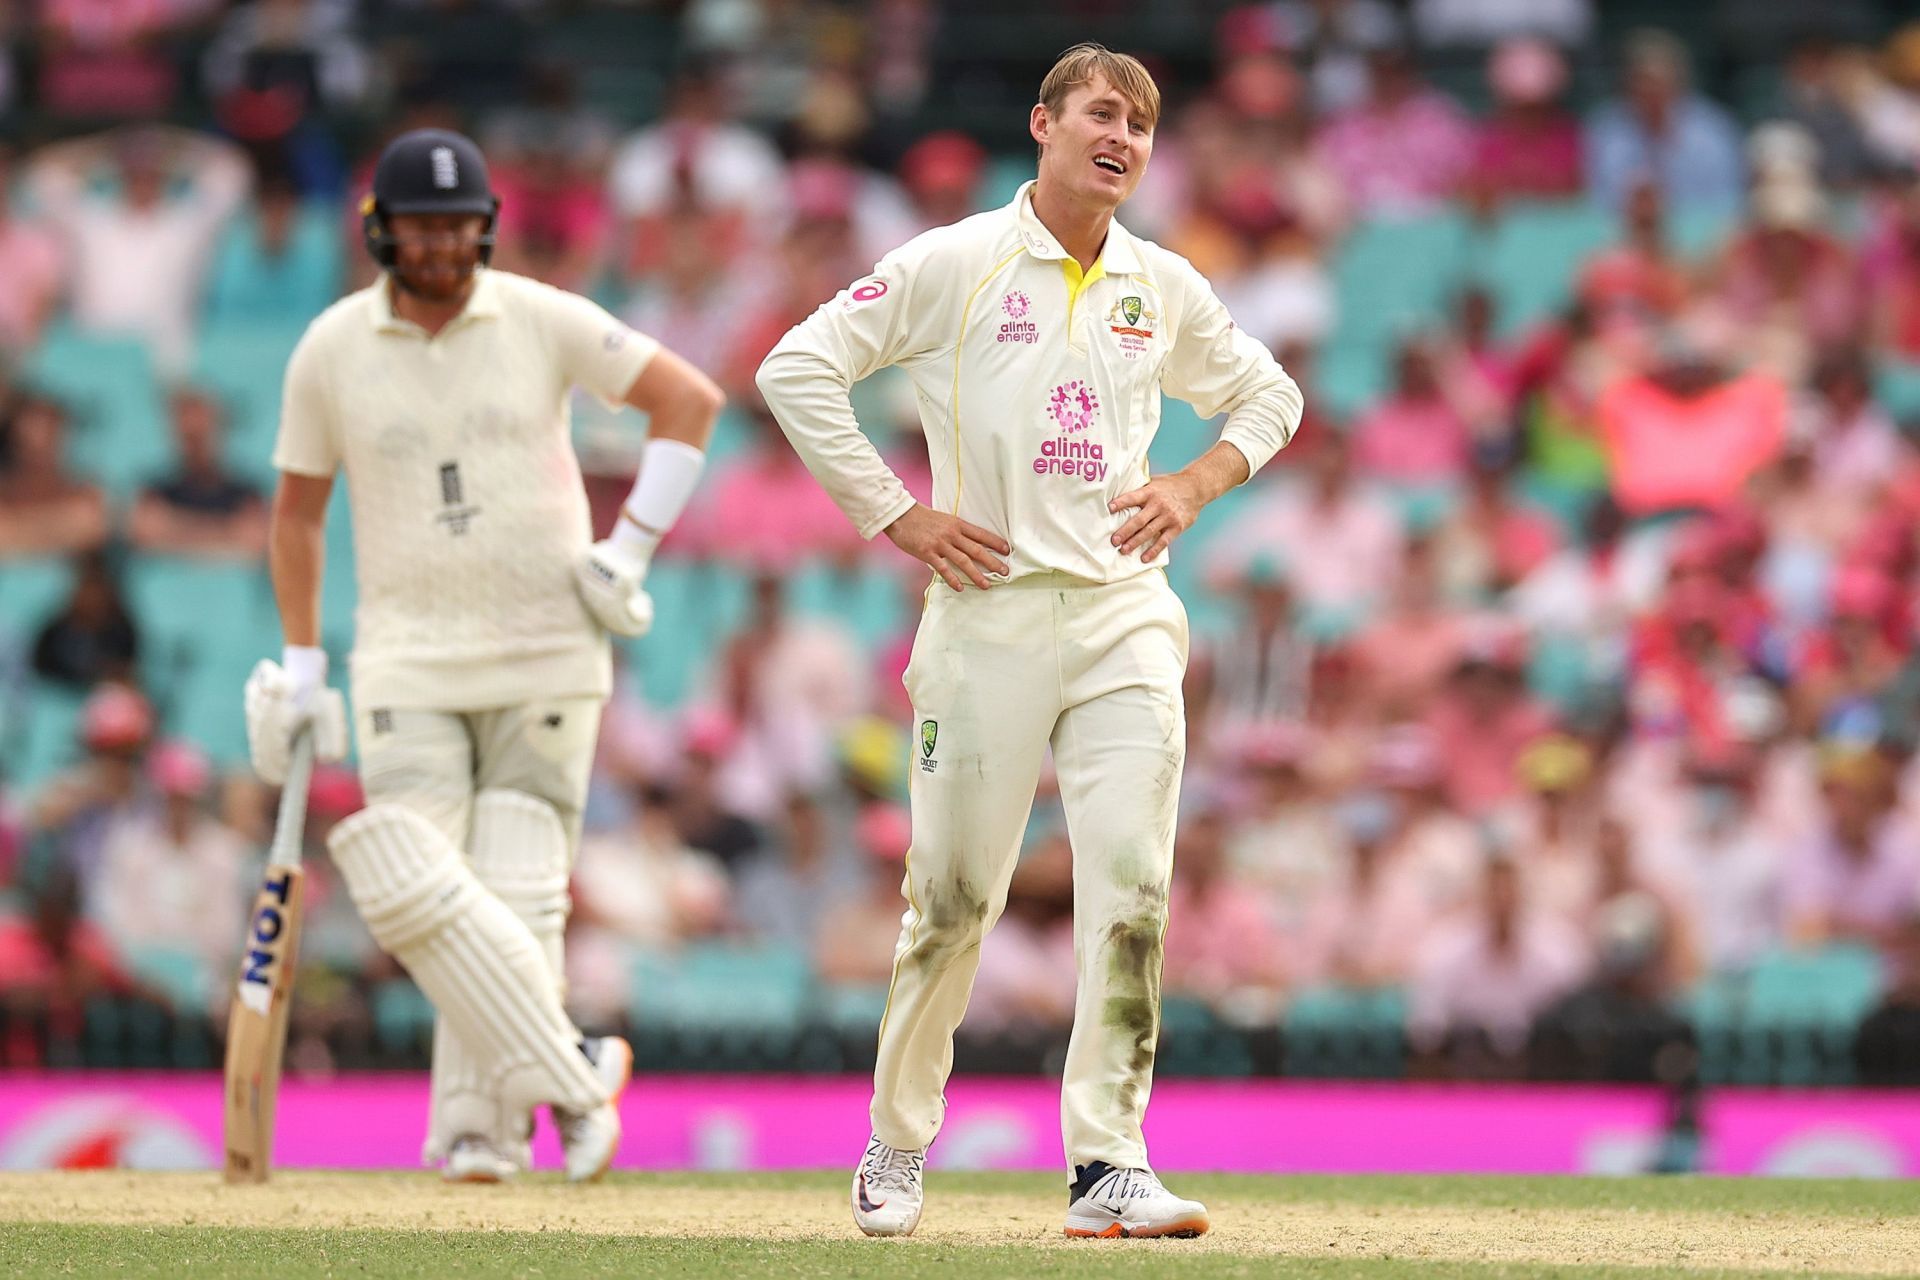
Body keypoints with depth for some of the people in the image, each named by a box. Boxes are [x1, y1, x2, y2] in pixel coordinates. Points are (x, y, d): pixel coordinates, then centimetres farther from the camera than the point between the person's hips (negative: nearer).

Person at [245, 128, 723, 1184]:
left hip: (546, 653, -1)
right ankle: (574, 1076, -12)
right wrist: (300, 668, 9)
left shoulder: (540, 321, -2)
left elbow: (690, 399, 3)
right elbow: (297, 509, 12)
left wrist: (628, 551, -4)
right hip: (410, 655, 1)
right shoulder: (331, 351, 1)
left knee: (514, 895, -6)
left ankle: (480, 1125, 0)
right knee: (416, 886, -17)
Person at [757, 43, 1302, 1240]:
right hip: (990, 613, -3)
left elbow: (1269, 395, 26)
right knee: (955, 899, 2)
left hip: (1124, 613, 3)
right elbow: (798, 368, -3)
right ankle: (899, 1145, 20)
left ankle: (1110, 1164, -10)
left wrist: (1194, 485, 7)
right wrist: (898, 516, -7)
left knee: (1132, 891, -10)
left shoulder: (1166, 289, 11)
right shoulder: (953, 265, -1)